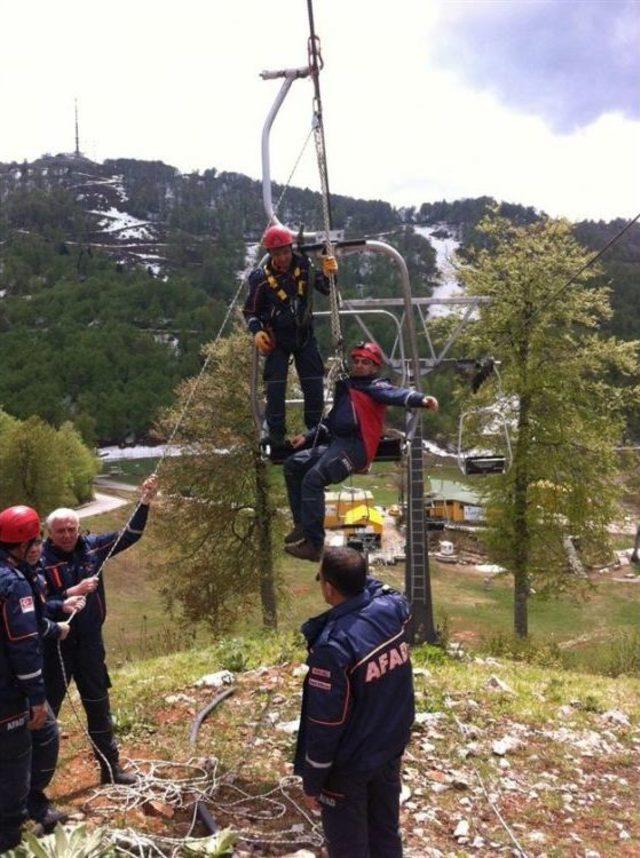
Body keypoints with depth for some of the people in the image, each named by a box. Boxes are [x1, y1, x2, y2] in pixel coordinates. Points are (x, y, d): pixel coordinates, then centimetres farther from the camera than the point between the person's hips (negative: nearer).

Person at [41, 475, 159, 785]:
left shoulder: (92, 547, -2)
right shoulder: (41, 561, -16)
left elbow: (130, 535, 3)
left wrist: (145, 502, -7)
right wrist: (71, 594, -27)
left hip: (90, 643, 5)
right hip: (55, 647, -5)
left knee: (99, 706, 17)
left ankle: (110, 767, 32)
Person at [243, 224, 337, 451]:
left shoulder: (304, 266, -9)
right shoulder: (261, 278, -12)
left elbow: (325, 288, -11)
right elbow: (250, 310, -2)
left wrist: (328, 273, -32)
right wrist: (257, 331, -20)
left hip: (304, 335, 2)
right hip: (277, 338, -2)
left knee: (314, 387, 1)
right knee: (275, 388, -8)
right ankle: (276, 439, 1)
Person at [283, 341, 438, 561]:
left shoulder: (376, 386, 4)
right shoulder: (346, 387, 28)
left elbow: (395, 394, -18)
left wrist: (421, 399, -39)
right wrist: (308, 437, 25)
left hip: (356, 446, -9)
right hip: (334, 444, 9)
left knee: (313, 478, -25)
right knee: (292, 465, 7)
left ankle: (314, 543, -23)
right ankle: (303, 525, 4)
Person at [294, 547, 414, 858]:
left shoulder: (334, 646, -31)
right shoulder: (392, 610, -14)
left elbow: (324, 725, -22)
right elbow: (371, 586, 15)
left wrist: (311, 781, -9)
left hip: (349, 765, -6)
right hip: (392, 749, 6)